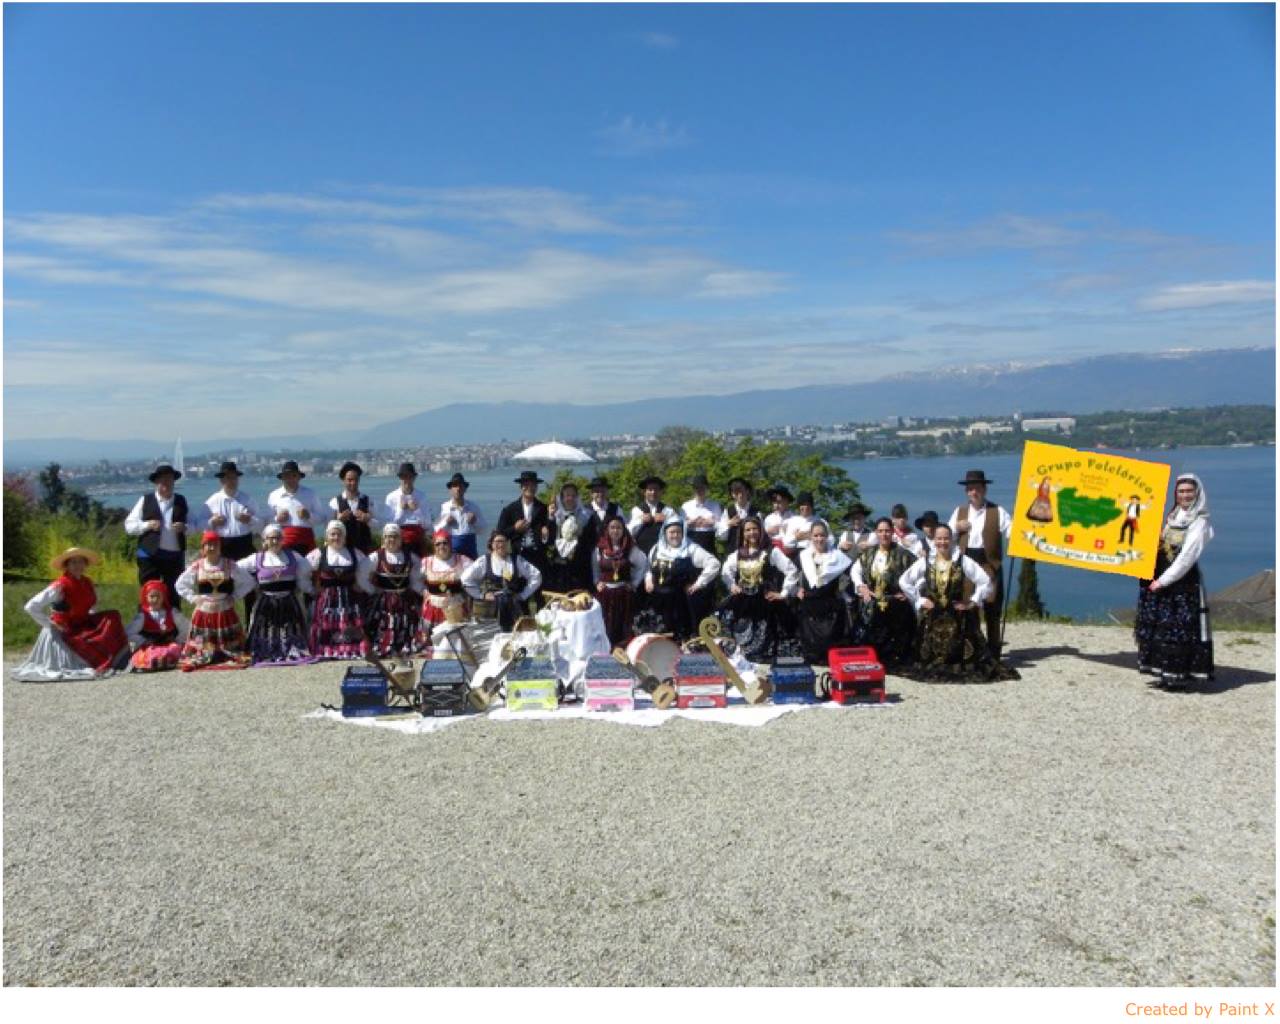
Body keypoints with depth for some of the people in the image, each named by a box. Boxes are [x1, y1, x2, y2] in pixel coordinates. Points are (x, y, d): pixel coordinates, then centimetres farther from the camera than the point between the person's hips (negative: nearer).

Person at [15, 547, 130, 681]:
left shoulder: (87, 583, 1)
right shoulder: (60, 586, -21)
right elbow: (31, 607, -22)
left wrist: (92, 619, 4)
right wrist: (50, 624, -19)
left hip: (83, 626, 6)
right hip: (65, 631, -6)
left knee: (112, 618, -14)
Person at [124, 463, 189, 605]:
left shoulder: (181, 501, 11)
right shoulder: (145, 500, 4)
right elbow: (129, 526, 3)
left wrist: (184, 527, -9)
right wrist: (147, 525, -14)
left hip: (175, 556, 2)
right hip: (150, 555, -2)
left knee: (173, 595, 7)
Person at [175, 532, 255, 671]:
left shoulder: (229, 565, -4)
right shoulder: (196, 566, -1)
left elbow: (248, 581, 3)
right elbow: (181, 584, 10)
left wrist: (234, 596, -3)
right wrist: (193, 598, 0)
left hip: (225, 612, 0)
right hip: (204, 612, 0)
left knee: (229, 643, 5)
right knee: (202, 643, 1)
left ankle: (236, 658, 14)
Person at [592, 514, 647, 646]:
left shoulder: (630, 549, -4)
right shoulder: (599, 548, 2)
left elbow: (644, 564, -1)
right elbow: (594, 568, 15)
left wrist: (635, 583, -2)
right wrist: (597, 582, 4)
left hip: (624, 593, -1)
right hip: (605, 593, 1)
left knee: (624, 625, -1)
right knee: (606, 625, -1)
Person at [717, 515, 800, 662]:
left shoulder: (771, 552, -6)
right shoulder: (738, 554, 9)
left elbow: (792, 571, -10)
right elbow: (725, 571, 24)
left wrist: (784, 594, -11)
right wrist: (732, 585, 11)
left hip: (764, 604, -4)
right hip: (742, 605, 4)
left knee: (762, 648, 1)